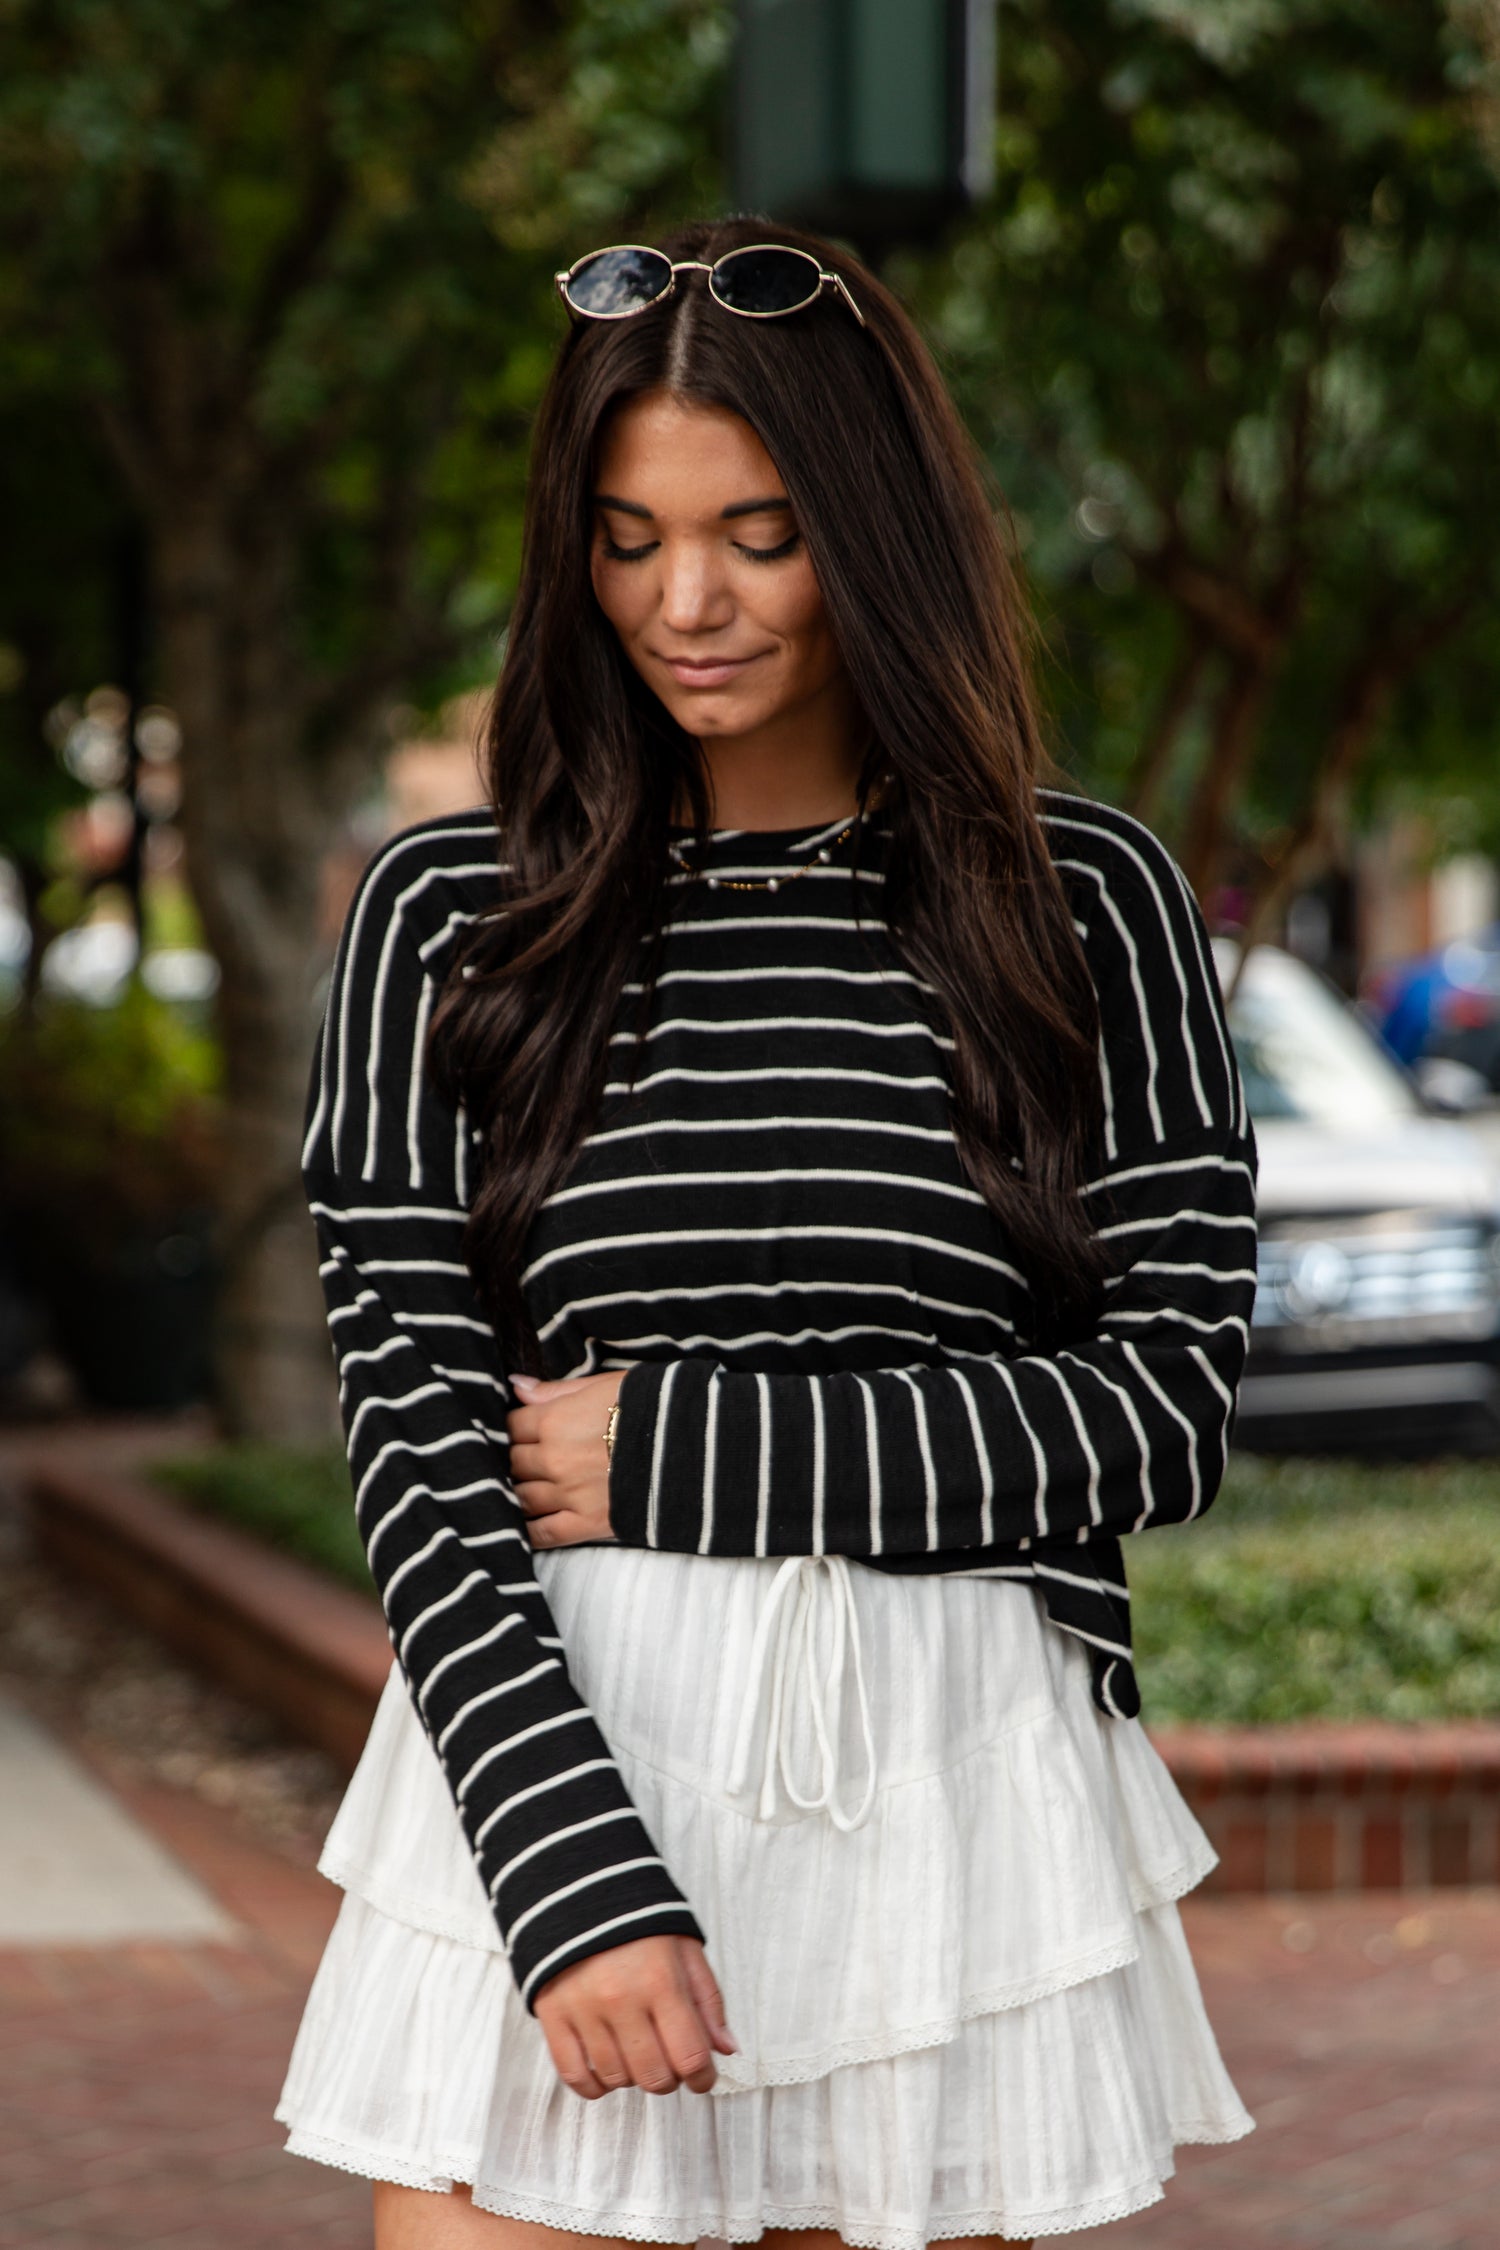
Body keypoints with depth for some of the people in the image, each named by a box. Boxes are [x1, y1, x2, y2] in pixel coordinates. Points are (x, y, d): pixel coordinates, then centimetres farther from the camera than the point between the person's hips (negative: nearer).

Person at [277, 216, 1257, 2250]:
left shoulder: (1085, 904, 4)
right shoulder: (449, 918, 4)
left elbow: (1170, 1397, -1)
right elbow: (414, 1436, -1)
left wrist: (680, 1453, -8)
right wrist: (579, 1882, -13)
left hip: (954, 1783, 0)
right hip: (543, 1779, 0)